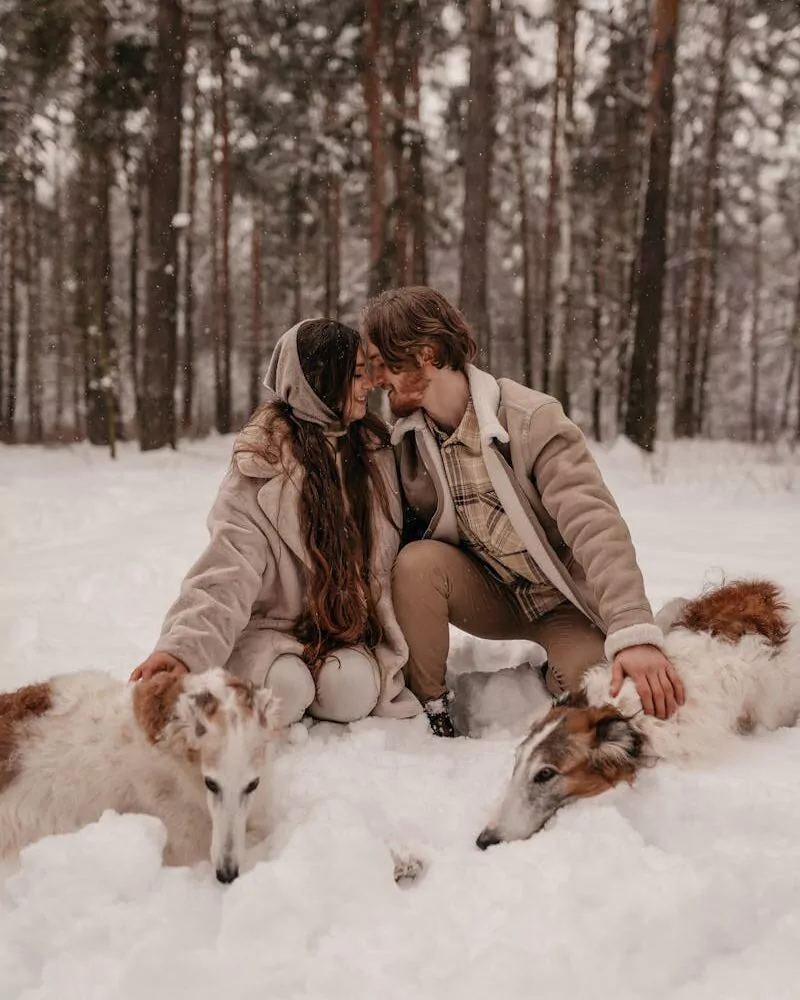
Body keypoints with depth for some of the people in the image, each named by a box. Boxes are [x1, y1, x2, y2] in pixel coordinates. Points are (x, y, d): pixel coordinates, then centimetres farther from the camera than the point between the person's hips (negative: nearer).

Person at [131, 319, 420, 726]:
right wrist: (184, 646, -34)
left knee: (348, 692, -27)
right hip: (270, 623, -2)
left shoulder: (375, 450, 3)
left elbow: (389, 553, 6)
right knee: (284, 689, -31)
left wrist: (392, 644, -3)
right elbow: (229, 566, -20)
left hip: (349, 628, 3)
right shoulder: (262, 464, -11)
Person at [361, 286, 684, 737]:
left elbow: (595, 524, -34)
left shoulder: (532, 419, -25)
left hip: (560, 601, -3)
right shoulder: (405, 439, -8)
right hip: (488, 596, 3)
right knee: (418, 561, -27)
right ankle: (429, 710, -7)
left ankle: (554, 673, 10)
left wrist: (635, 634, -48)